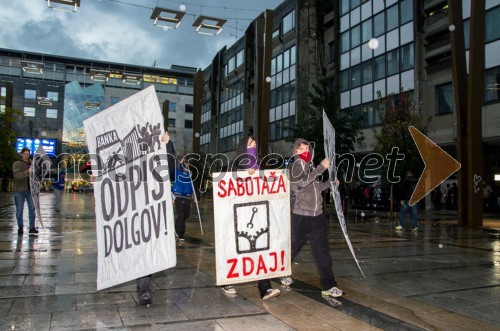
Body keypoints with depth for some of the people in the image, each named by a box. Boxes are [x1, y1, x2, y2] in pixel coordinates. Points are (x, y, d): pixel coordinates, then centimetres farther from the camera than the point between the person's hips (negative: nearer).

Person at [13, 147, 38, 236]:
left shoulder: (31, 163, 10)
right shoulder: (16, 164, -3)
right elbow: (17, 175, -19)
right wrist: (27, 172, -33)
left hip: (30, 190, 3)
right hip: (19, 190, -3)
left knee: (32, 208, 0)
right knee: (19, 210, 5)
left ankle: (32, 228, 4)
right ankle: (20, 228, 17)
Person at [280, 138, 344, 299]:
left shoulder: (310, 166, 15)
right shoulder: (297, 164, -6)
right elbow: (302, 182, -26)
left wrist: (330, 183, 16)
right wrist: (321, 167, -24)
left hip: (317, 215, 6)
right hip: (301, 216, -6)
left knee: (322, 251, 3)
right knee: (293, 247, 8)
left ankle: (328, 285, 6)